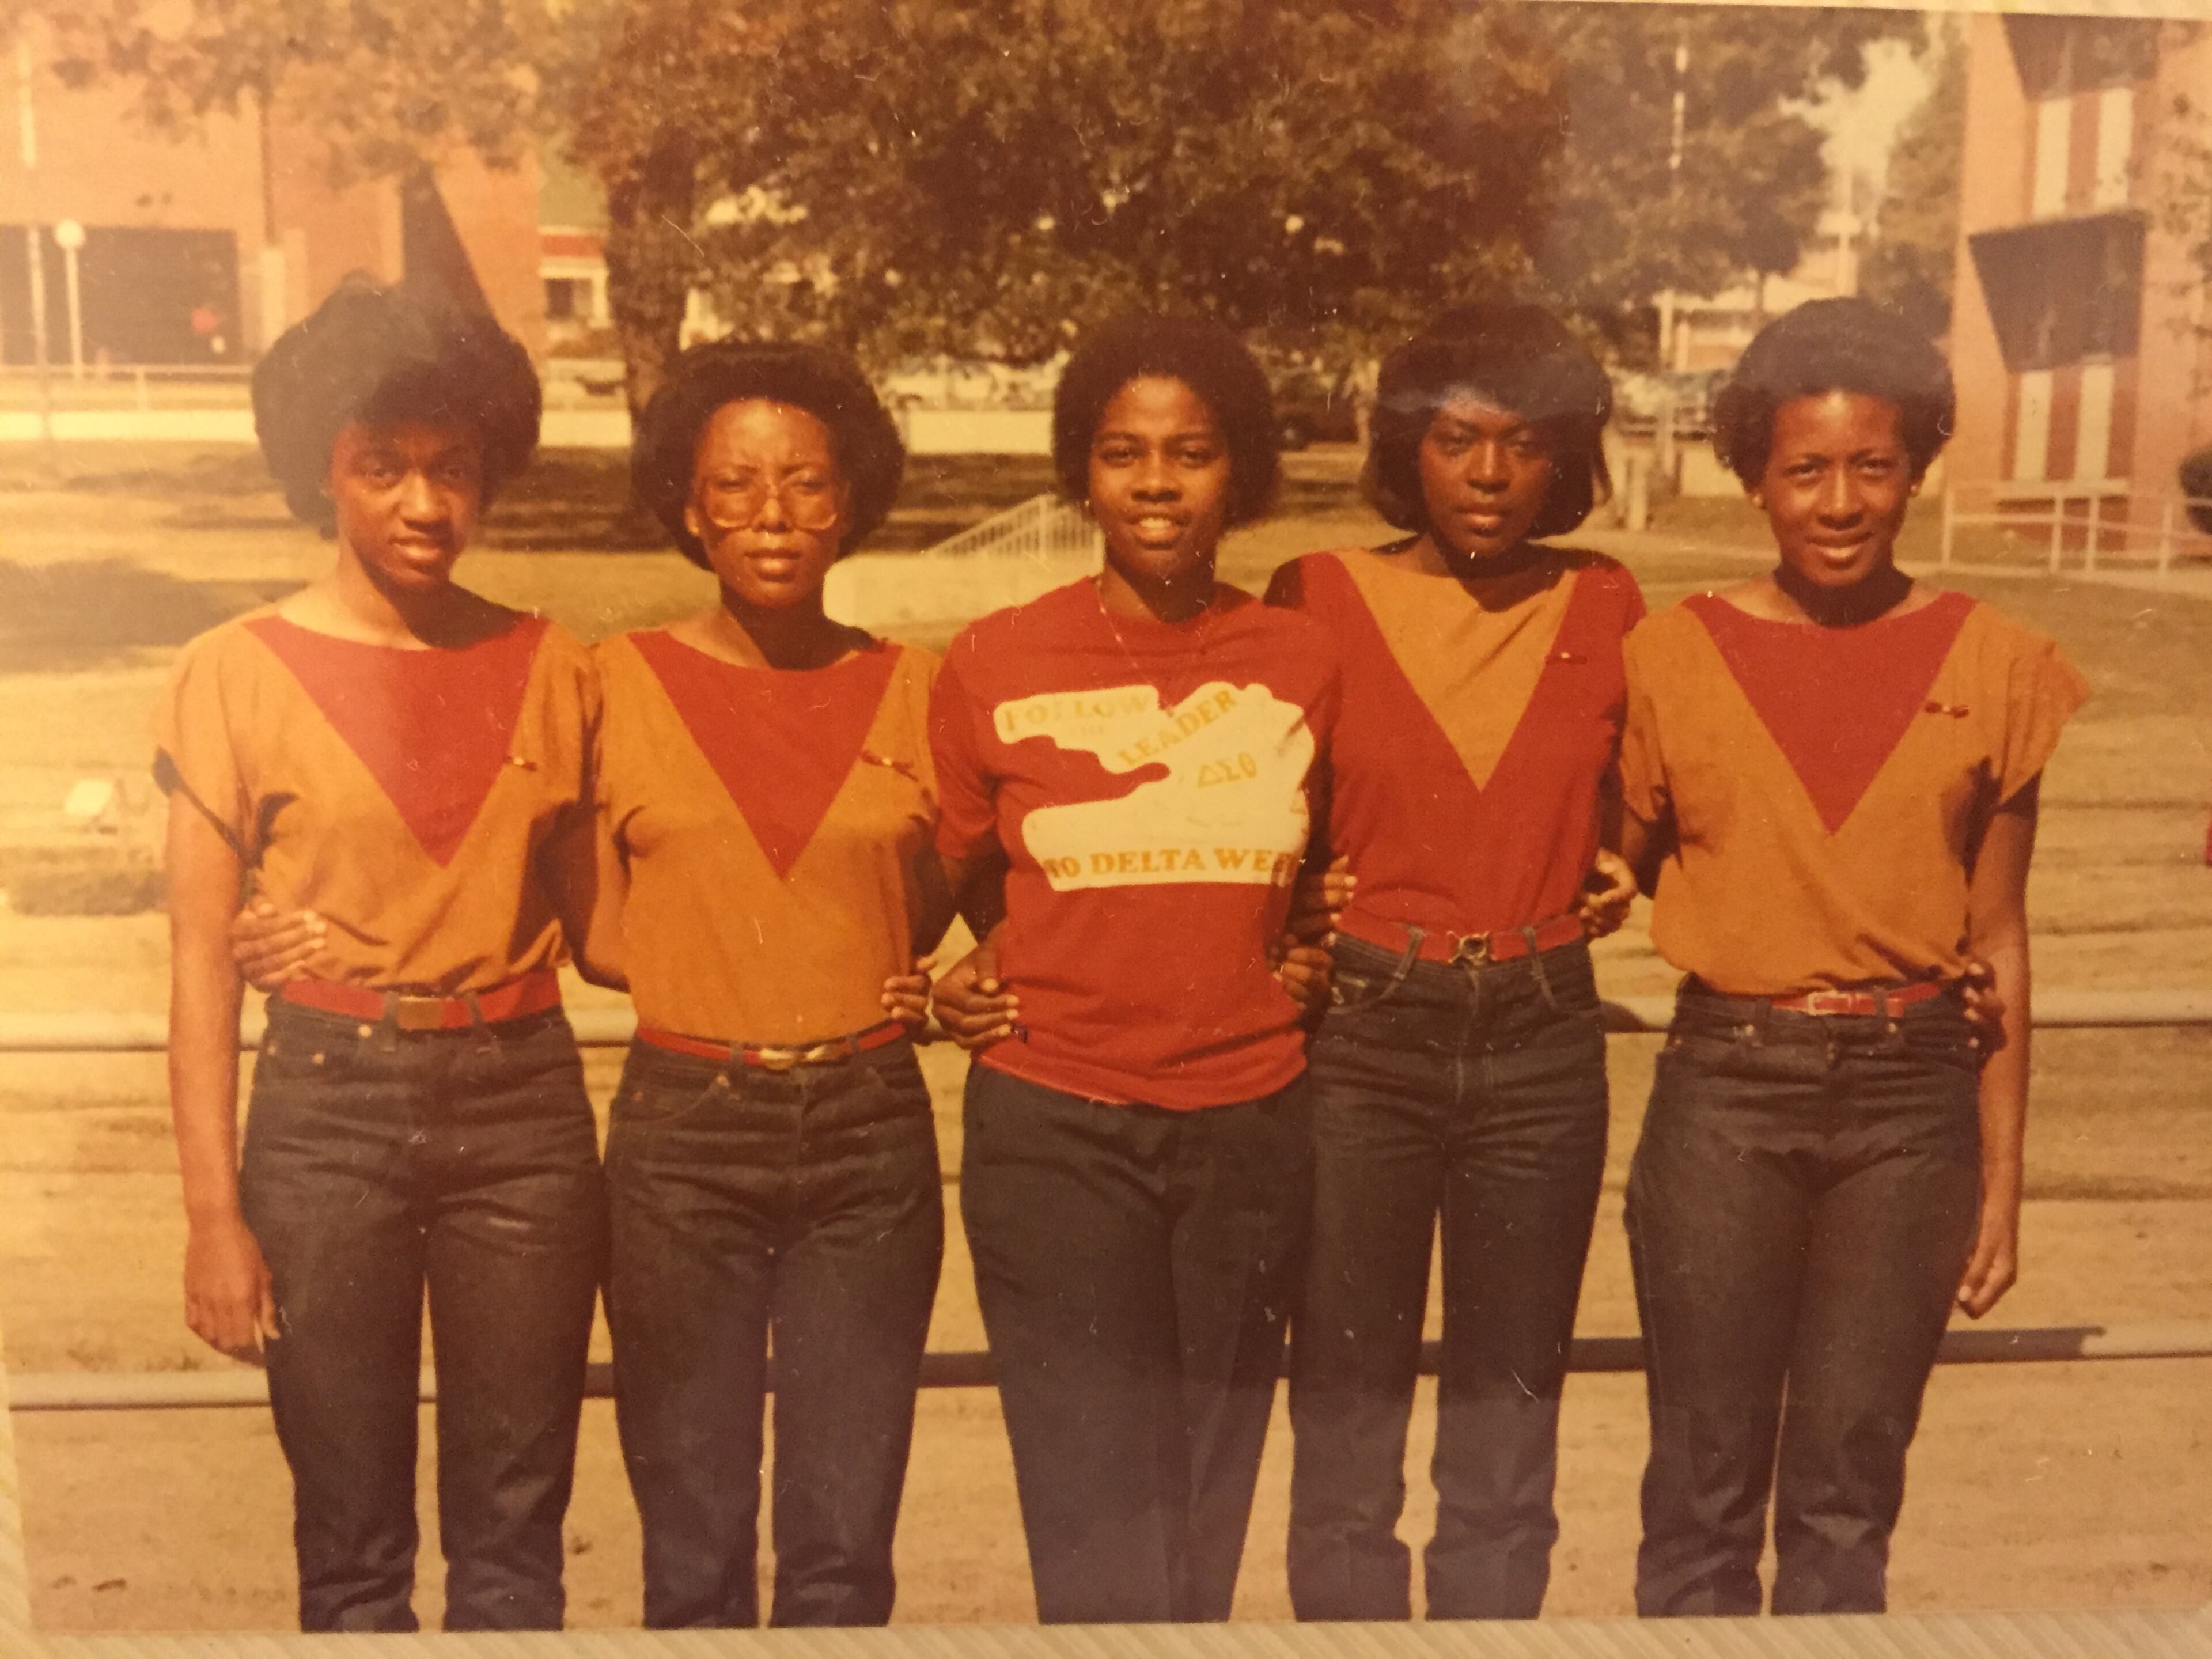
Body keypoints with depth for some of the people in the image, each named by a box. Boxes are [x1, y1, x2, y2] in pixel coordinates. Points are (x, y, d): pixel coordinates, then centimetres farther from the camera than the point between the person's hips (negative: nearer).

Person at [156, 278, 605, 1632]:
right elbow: (203, 958, 0)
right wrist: (214, 1211, -5)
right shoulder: (238, 674, 0)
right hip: (326, 1110, -1)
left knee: (516, 1532, 9)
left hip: (524, 1104, 2)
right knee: (352, 1544, 8)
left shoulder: (549, 669, 6)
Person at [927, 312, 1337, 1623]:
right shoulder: (994, 664, -1)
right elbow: (941, 873, 11)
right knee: (1100, 1539, -3)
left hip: (1250, 1122, 2)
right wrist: (943, 982, -6)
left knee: (1207, 1524, 13)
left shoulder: (1302, 664, 3)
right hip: (1053, 1124, -2)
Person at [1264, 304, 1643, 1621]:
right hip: (1361, 1033, -2)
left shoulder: (1606, 609, 4)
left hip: (1542, 1039, 2)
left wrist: (1626, 871, 0)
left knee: (1509, 1426, 13)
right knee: (1347, 1423, 7)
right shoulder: (1320, 599, -2)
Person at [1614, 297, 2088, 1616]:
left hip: (1911, 1095, 1)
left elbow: (1999, 938, 4)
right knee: (1706, 1483, 8)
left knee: (1848, 1490, 11)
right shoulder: (1676, 655, -2)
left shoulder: (1994, 666, 0)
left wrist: (2001, 1176, 5)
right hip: (1727, 1085, -1)